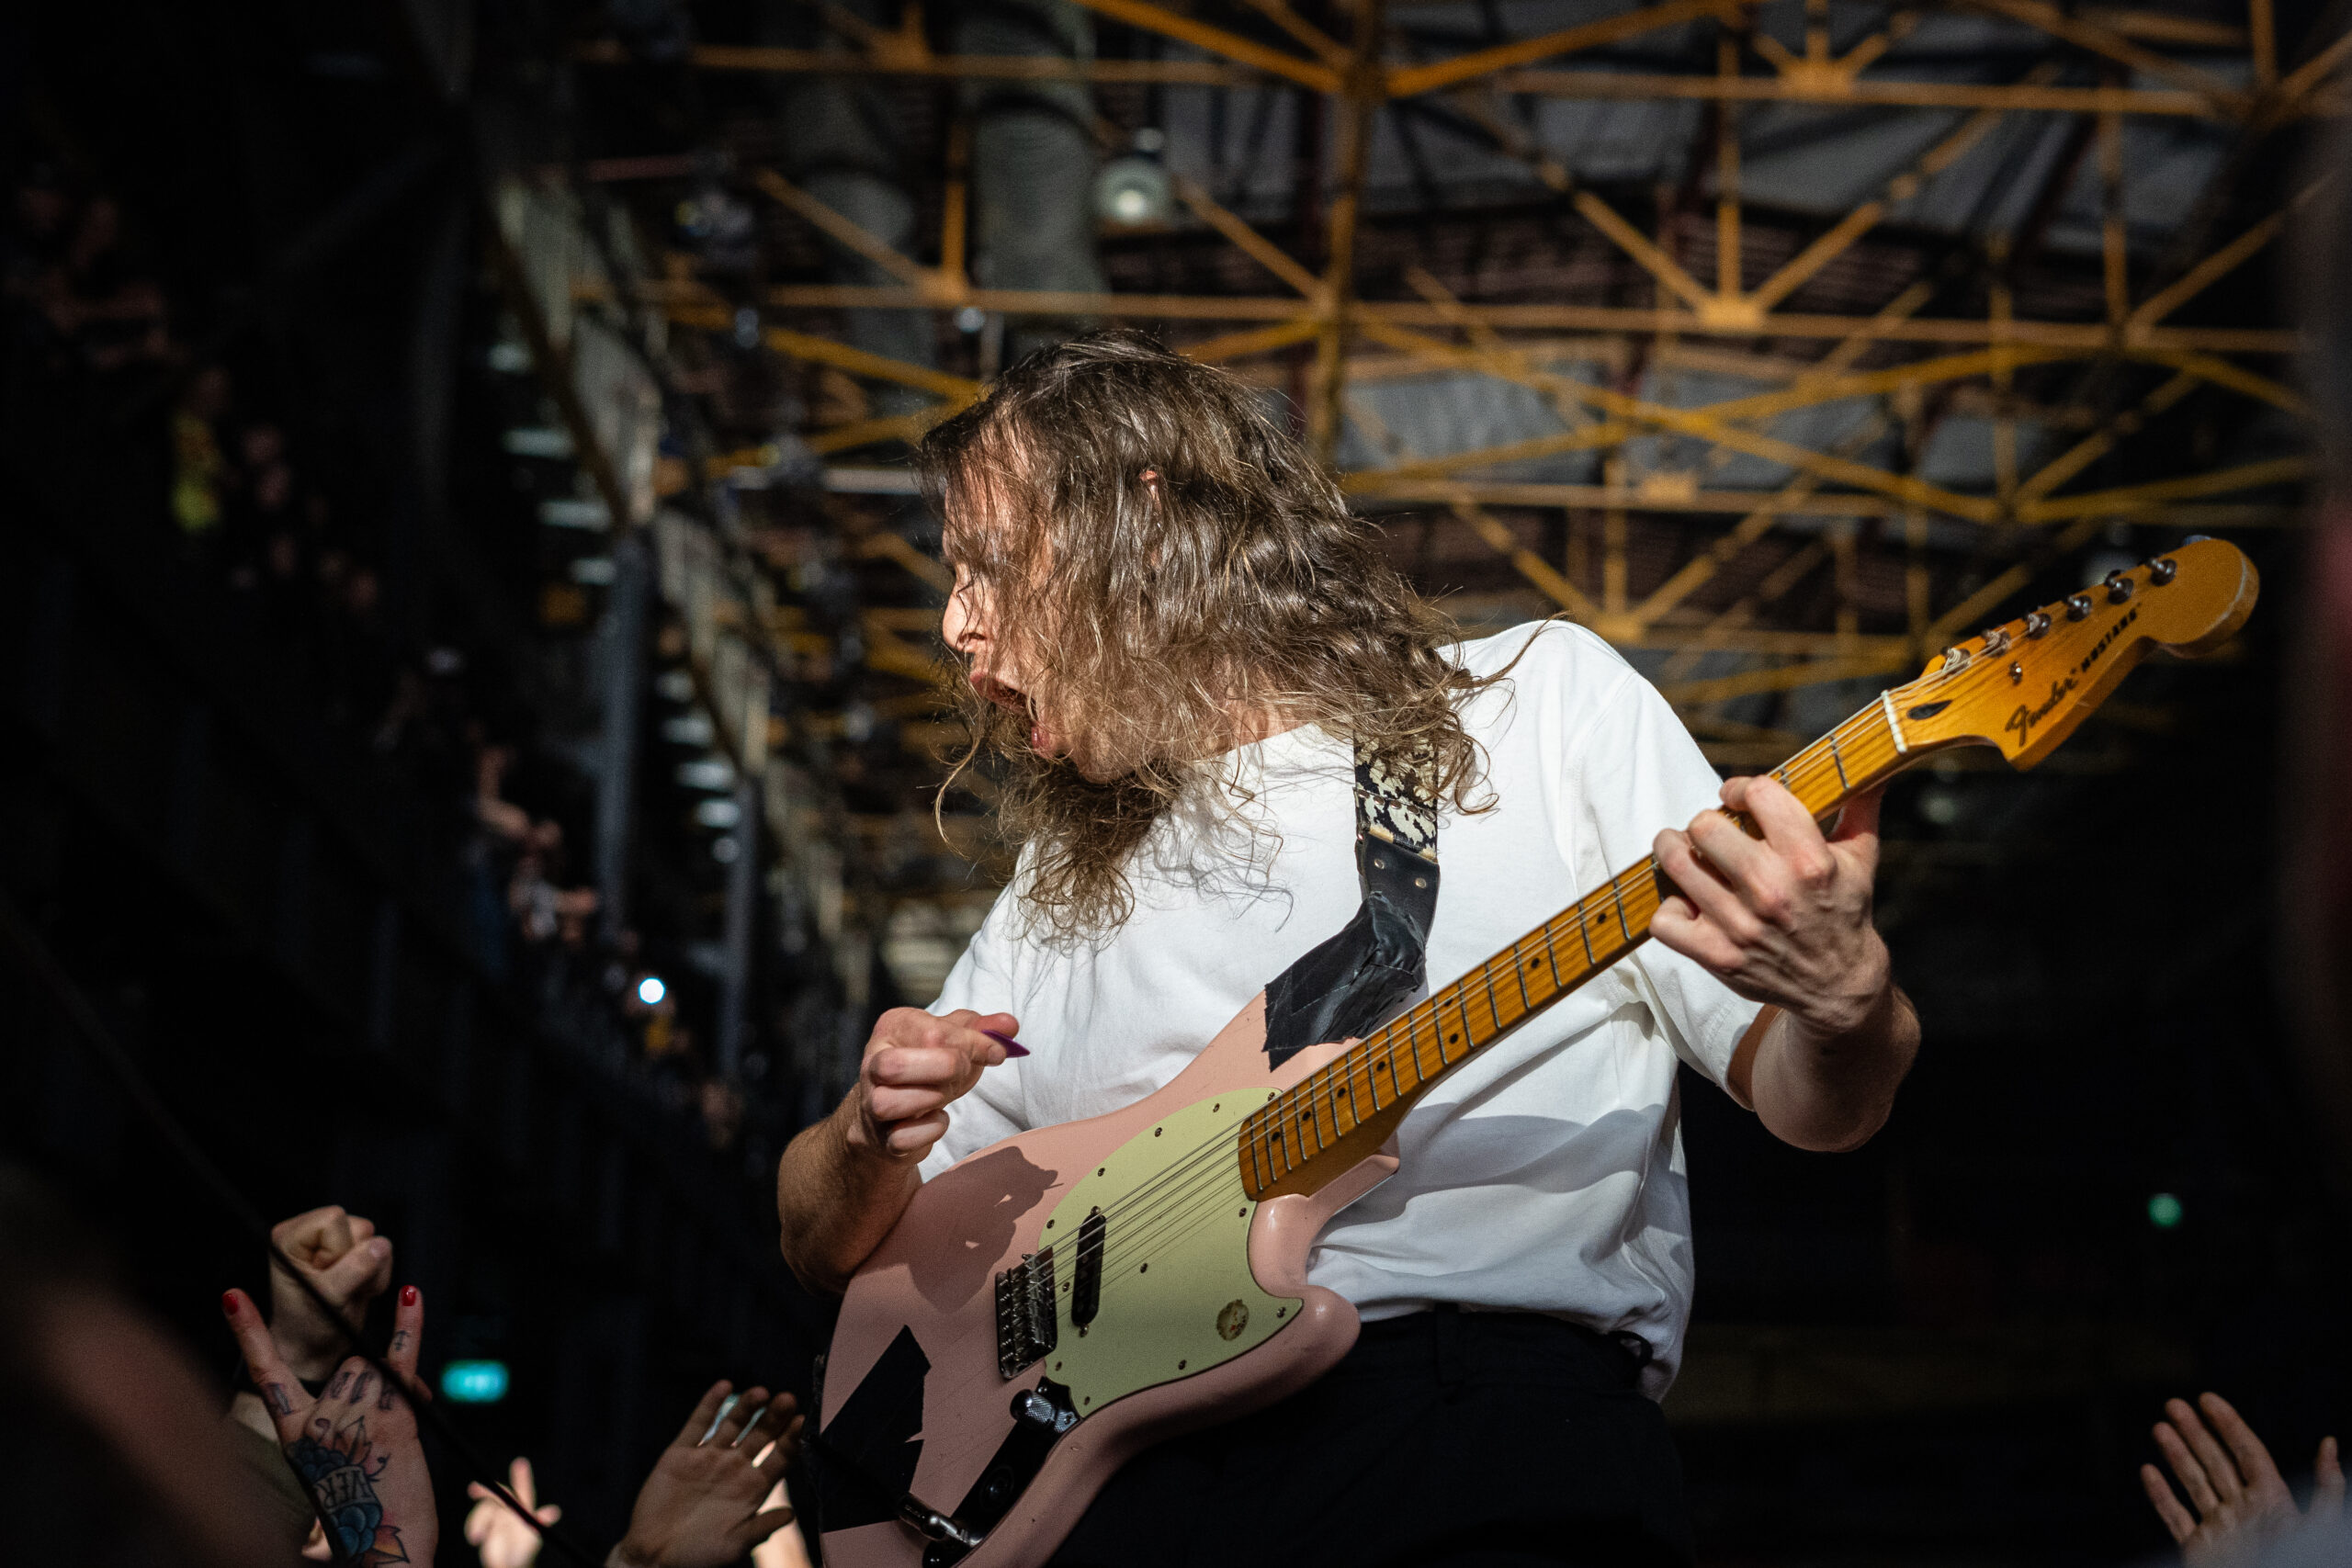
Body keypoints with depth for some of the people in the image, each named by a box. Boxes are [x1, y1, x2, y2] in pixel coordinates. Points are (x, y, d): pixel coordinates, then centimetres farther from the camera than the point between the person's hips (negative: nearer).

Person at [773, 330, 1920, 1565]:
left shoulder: (1537, 697, 16)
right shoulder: (1065, 886, 27)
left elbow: (1814, 1109, 11)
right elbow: (830, 1246, 30)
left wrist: (1841, 1002, -13)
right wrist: (875, 1134, 7)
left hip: (1502, 1394, -3)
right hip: (1119, 1452, 4)